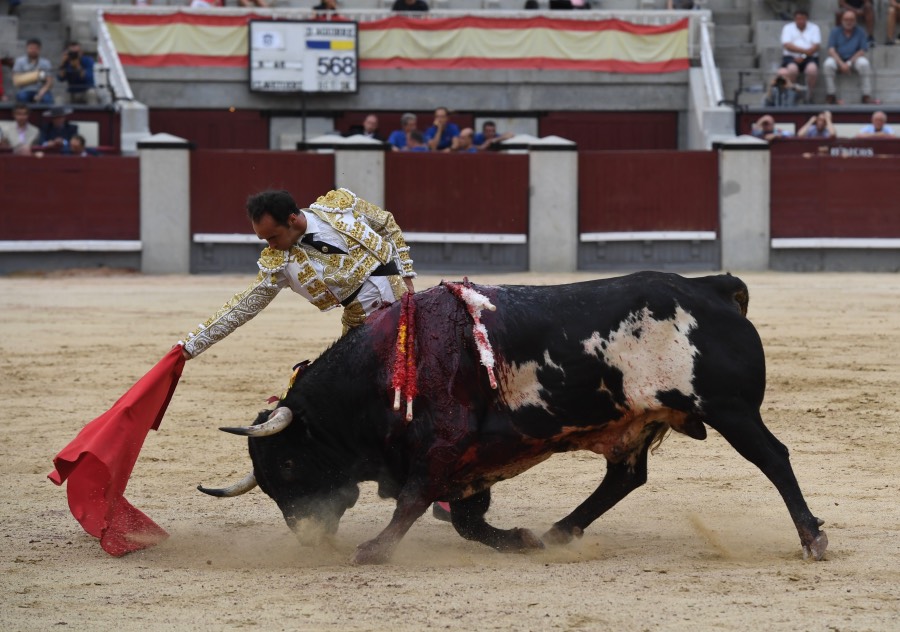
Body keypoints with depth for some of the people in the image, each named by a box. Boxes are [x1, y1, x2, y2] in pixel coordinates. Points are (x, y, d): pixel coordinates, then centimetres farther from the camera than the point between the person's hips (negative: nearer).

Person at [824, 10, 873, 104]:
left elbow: (863, 51, -3)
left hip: (854, 58, 0)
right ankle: (831, 96, -28)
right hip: (838, 59, 0)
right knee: (829, 64, -32)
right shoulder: (835, 32, 5)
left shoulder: (860, 32, 5)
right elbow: (831, 50, -5)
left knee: (864, 64, -32)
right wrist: (841, 64, -20)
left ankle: (867, 96, -29)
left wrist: (849, 63, -16)